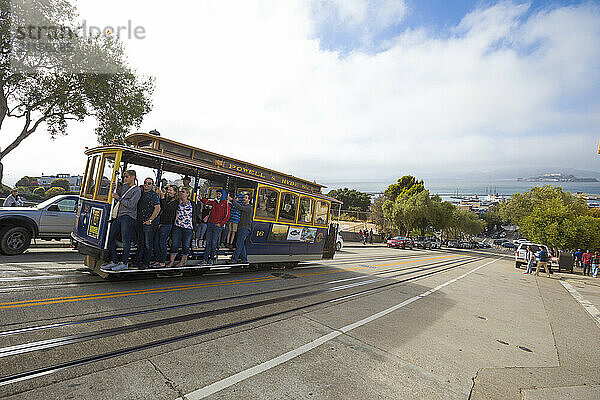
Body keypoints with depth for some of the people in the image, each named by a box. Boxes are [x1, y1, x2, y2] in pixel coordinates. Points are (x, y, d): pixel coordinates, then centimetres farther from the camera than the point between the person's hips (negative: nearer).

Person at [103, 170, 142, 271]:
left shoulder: (137, 190, -6)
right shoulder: (124, 186, 18)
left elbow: (131, 204, -14)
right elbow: (117, 194, 26)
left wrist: (118, 198, -12)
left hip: (128, 217, -8)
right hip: (119, 215, 8)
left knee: (125, 240, -5)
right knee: (111, 237, 7)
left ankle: (124, 263, 2)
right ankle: (113, 261, 15)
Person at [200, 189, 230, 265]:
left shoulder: (226, 204, -2)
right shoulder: (214, 202, 14)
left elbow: (227, 216, -5)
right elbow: (206, 201, 12)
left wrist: (220, 224, -10)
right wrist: (201, 198, -7)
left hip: (218, 226, -5)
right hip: (210, 224, 5)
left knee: (214, 243, 0)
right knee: (208, 242, 5)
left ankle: (212, 259, 11)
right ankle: (205, 259, 10)